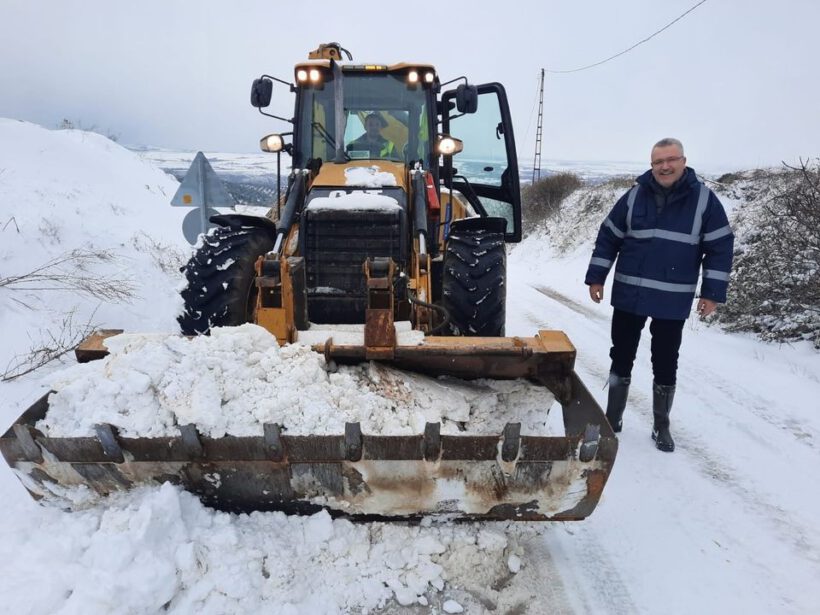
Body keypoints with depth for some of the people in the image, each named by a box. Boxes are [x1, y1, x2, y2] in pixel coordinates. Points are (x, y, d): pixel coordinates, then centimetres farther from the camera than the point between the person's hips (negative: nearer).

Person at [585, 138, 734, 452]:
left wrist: (712, 293, -6)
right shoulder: (634, 196, 1)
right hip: (629, 296, 2)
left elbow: (720, 247, -2)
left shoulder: (704, 199, -3)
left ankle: (661, 426, 25)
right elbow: (608, 238, 5)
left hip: (673, 302, -1)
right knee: (621, 357, 10)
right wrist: (596, 278, 1)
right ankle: (613, 417, 26)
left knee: (665, 364, 9)